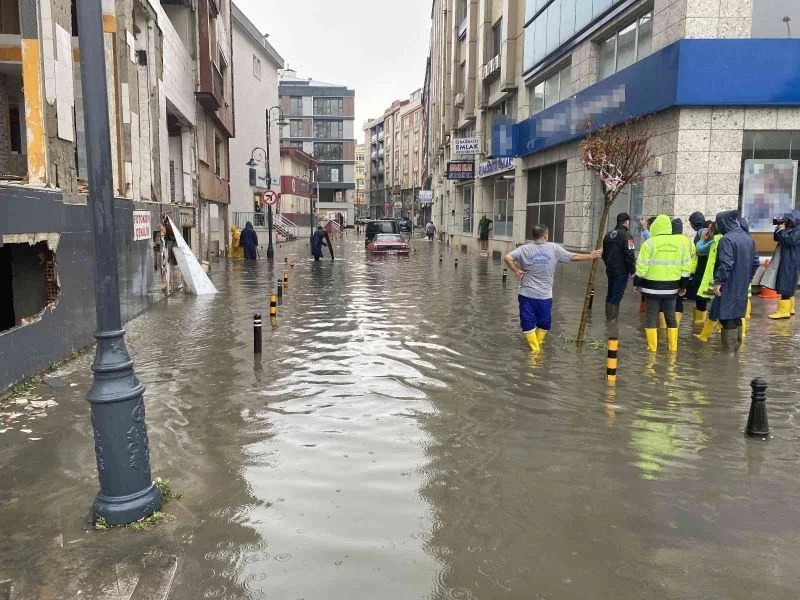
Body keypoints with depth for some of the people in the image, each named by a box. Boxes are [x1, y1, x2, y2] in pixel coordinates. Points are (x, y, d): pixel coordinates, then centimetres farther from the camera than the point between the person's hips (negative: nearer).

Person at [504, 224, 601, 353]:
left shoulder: (525, 249, -3)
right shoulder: (554, 248, -2)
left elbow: (507, 257, -14)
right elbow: (573, 256, 8)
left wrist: (516, 270, -3)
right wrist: (592, 256, 21)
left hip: (527, 294, 0)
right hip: (545, 295, 0)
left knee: (528, 323, 8)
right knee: (544, 324, 18)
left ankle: (535, 349, 6)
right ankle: (537, 346, 27)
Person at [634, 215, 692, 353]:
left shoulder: (650, 243, -9)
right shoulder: (679, 243, 5)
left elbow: (642, 265, -10)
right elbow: (686, 266, 8)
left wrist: (638, 282, 0)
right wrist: (683, 285, 17)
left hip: (652, 287, -4)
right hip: (671, 287, 4)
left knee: (651, 317, 4)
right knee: (670, 317, 14)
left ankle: (652, 347, 4)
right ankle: (673, 347, 18)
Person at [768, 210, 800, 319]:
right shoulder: (790, 229, 15)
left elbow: (789, 241, -24)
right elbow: (777, 239, 16)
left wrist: (782, 230, -14)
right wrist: (778, 229, 0)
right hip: (786, 261, 10)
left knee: (785, 286, -11)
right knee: (789, 286, 14)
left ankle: (784, 311, -10)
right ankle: (790, 308, 22)